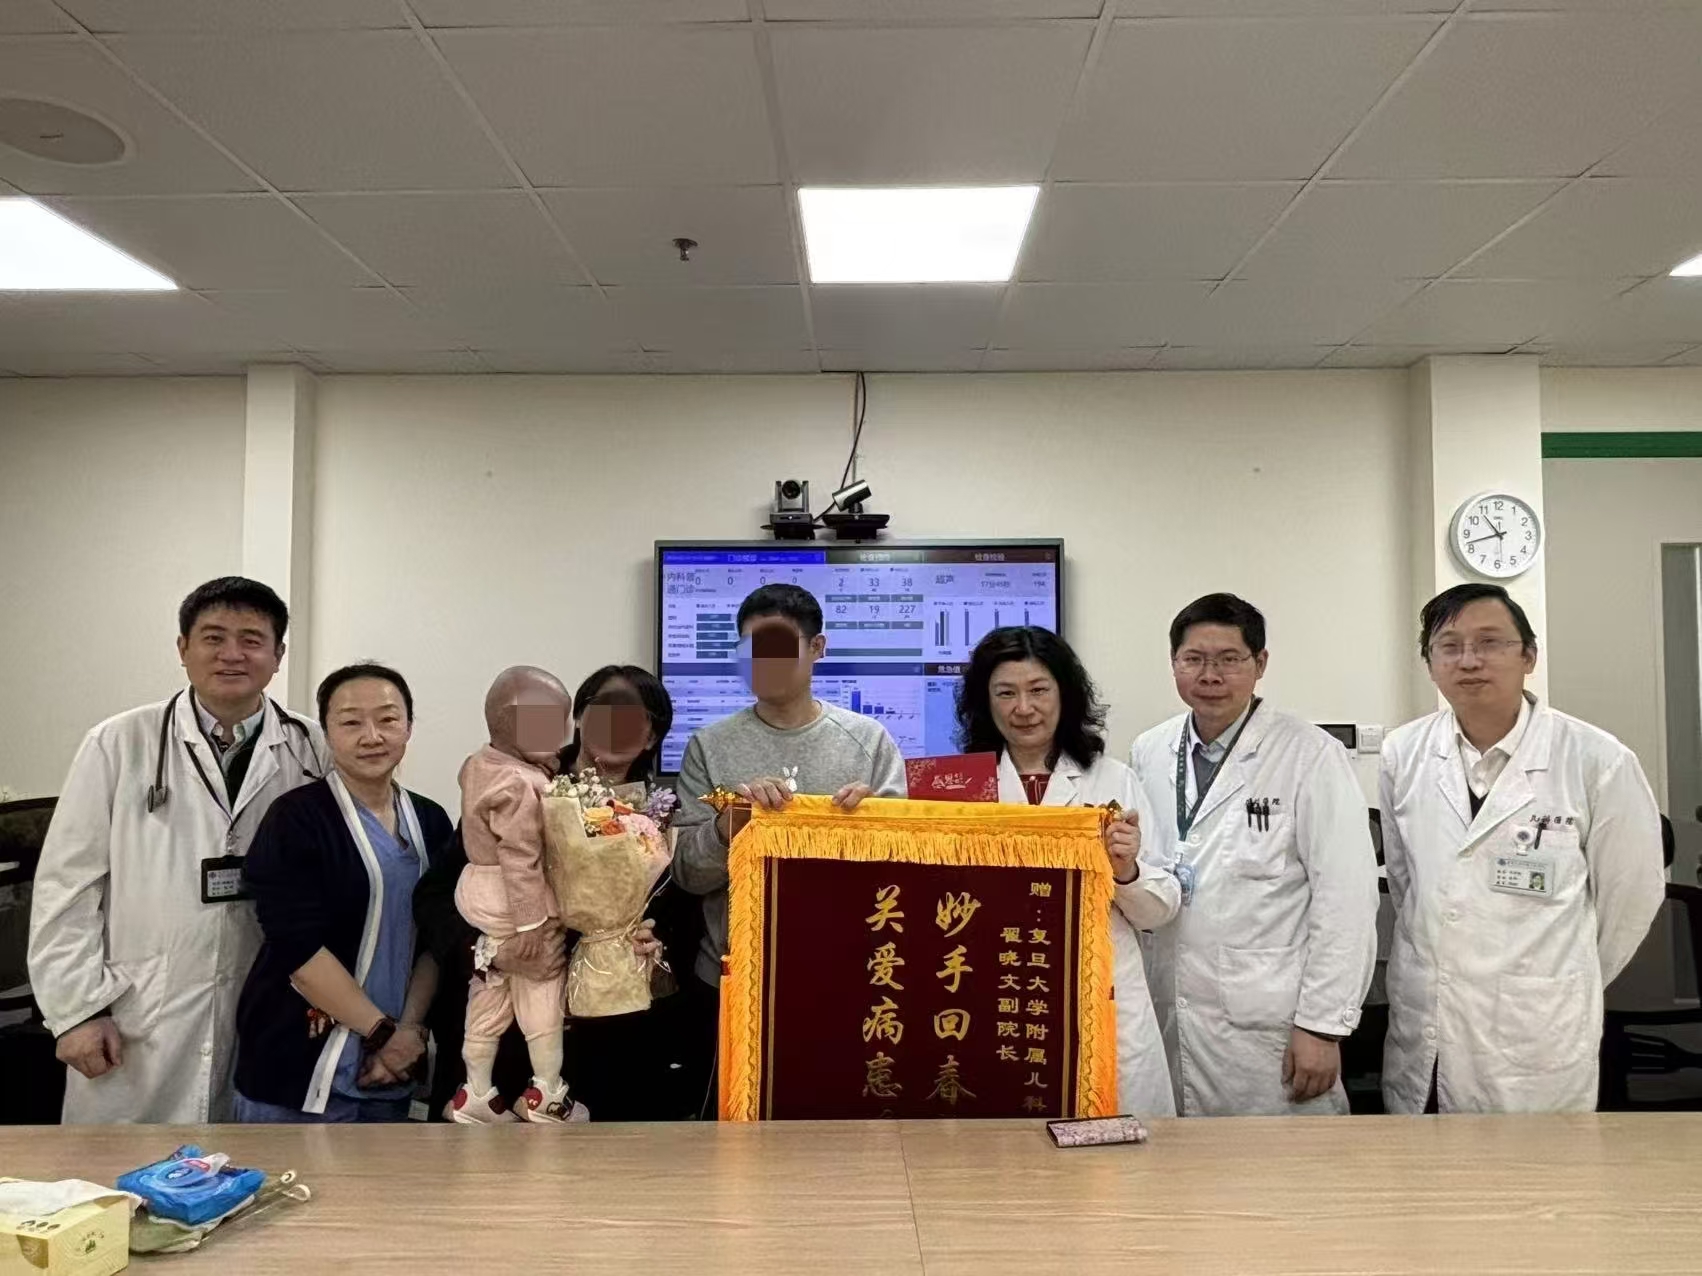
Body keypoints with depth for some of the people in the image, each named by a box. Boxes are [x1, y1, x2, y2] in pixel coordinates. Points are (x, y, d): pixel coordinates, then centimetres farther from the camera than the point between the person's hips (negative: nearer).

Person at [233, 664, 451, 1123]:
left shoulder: (432, 822, 5)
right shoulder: (295, 819, -10)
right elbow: (297, 947, -16)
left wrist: (409, 1029, -8)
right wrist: (382, 1032, -15)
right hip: (297, 1067, -5)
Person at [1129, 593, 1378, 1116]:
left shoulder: (1311, 756, -8)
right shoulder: (1148, 754, 6)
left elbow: (1346, 900, -10)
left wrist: (1322, 1027, -11)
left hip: (1267, 1033, -4)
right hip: (1166, 1026, 4)